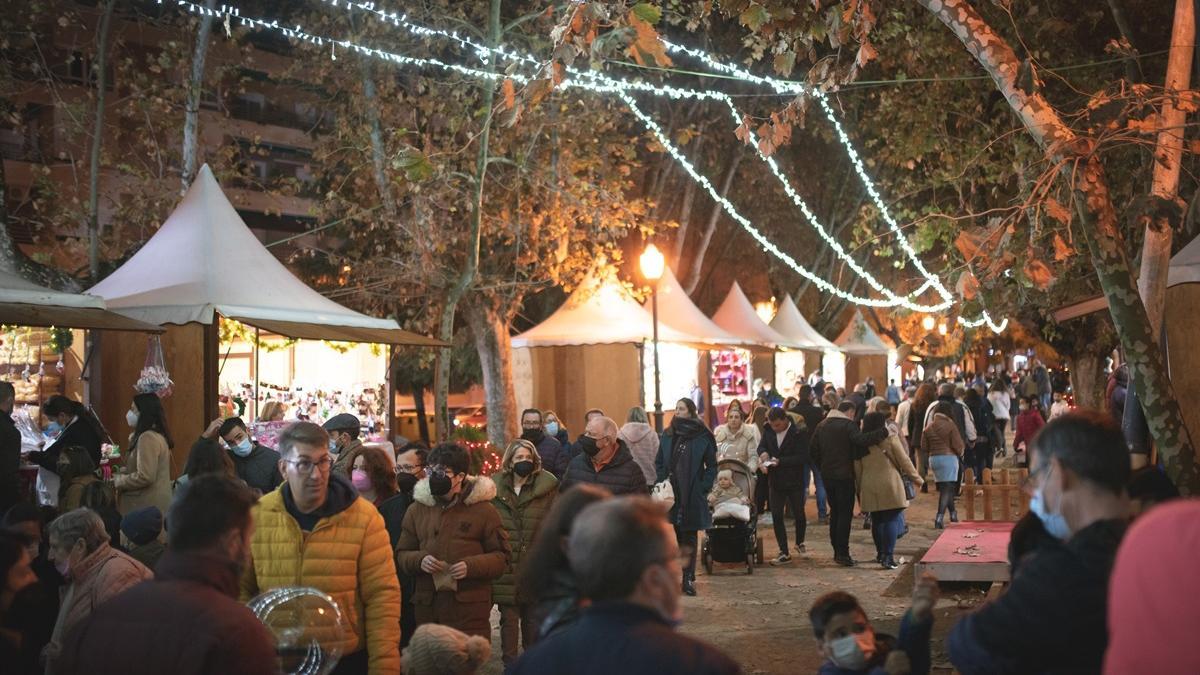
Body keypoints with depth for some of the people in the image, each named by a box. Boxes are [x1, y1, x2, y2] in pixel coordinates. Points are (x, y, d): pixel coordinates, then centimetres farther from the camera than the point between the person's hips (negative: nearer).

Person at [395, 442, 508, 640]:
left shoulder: (482, 510, 2)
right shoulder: (417, 510, 12)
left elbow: (501, 556, 3)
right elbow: (402, 554, 16)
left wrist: (472, 566, -15)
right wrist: (420, 560, -6)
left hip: (470, 608, -3)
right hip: (427, 608, 3)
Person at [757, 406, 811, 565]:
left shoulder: (799, 433, -15)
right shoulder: (769, 431, 1)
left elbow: (804, 457, -18)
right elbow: (761, 445, 14)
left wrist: (781, 461, -24)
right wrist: (763, 452, -11)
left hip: (795, 481, -4)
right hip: (776, 481, 4)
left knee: (799, 514, 9)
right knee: (776, 516, -1)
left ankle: (800, 543, 37)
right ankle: (784, 552, 6)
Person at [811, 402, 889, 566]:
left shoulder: (822, 425, 11)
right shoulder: (848, 425, -11)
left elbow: (813, 449, 14)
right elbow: (861, 440, -29)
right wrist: (884, 432, -29)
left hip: (827, 475, 7)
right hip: (844, 475, -7)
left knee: (834, 512, 15)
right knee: (845, 514, -3)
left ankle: (837, 551, 18)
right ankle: (842, 553, -8)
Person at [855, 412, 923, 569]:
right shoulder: (891, 439, -7)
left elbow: (857, 469, 9)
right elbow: (904, 462, -3)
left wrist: (859, 490, 18)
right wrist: (917, 479, 9)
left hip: (869, 488, 4)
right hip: (890, 486, -4)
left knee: (877, 521, 16)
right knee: (891, 520, 0)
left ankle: (880, 554, 26)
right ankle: (888, 556, -7)